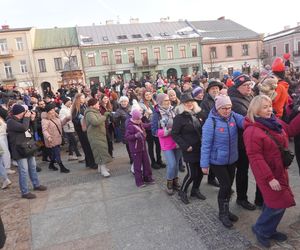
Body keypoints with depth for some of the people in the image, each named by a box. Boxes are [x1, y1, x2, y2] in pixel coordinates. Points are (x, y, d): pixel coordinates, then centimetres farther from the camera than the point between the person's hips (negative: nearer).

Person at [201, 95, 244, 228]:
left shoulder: (233, 116, -4)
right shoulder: (211, 122, -19)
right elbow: (206, 144, -17)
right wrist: (204, 164, -15)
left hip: (232, 159, 5)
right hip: (217, 161, -5)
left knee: (228, 185, 17)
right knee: (225, 186, -1)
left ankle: (226, 210, 39)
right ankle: (222, 213, 23)